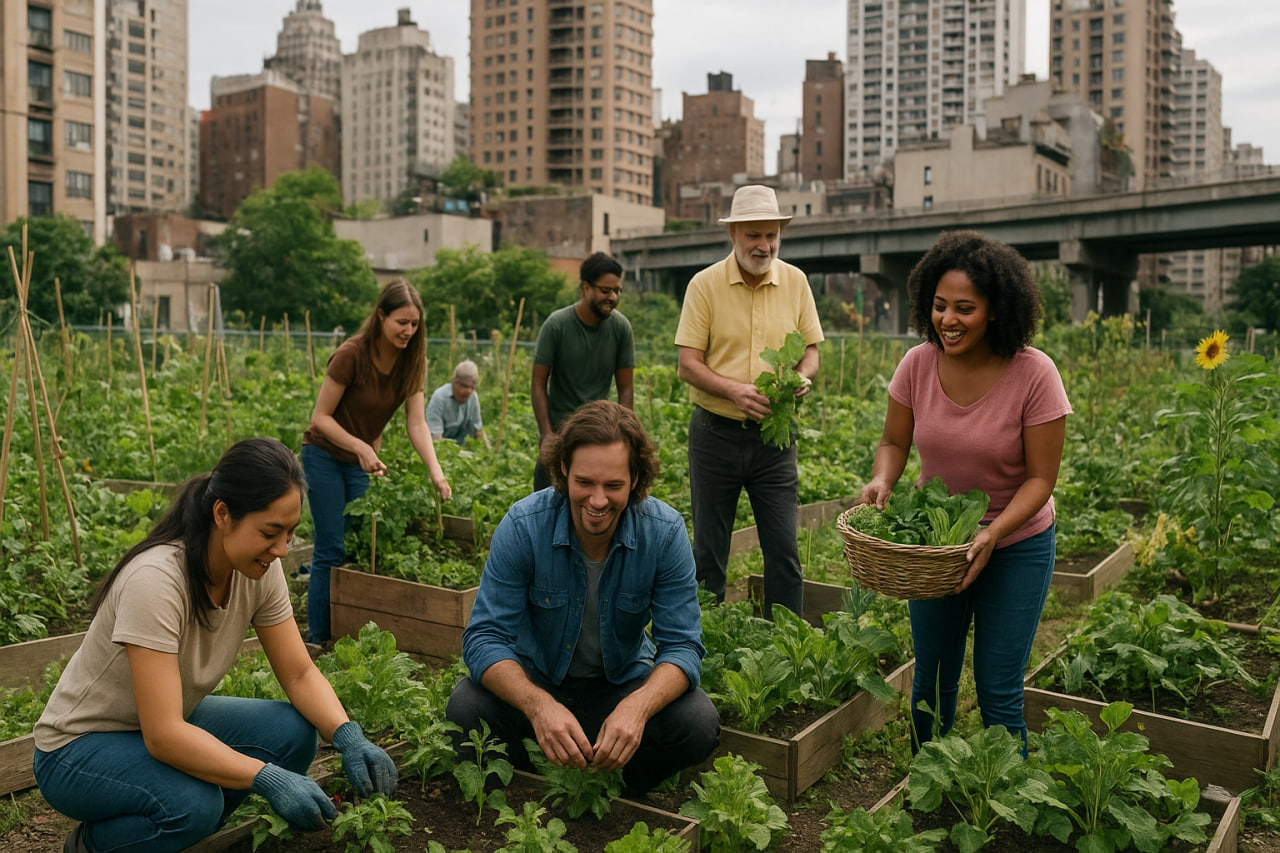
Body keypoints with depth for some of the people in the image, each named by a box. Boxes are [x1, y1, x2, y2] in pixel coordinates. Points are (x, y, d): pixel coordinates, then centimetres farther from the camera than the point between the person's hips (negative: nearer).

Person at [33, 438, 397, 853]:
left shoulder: (258, 570, -13)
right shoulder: (156, 579, -33)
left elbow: (299, 673, -9)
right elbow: (162, 736, -35)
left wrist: (348, 737, -26)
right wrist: (267, 779, -41)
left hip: (169, 724, 6)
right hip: (80, 747, -6)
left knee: (293, 733, -16)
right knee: (193, 803, -33)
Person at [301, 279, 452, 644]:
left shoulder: (411, 361, -8)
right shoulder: (351, 355, -23)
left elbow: (417, 422, -12)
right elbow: (321, 417, -18)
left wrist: (436, 472, -25)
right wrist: (361, 448, -31)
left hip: (364, 462, 5)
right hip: (326, 456, -5)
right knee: (332, 550, -5)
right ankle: (319, 641, 6)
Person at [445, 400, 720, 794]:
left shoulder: (666, 532, -19)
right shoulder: (523, 526, -22)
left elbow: (682, 645, -18)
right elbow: (485, 637, -22)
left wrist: (637, 707, -41)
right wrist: (539, 706, -43)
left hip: (626, 682, 1)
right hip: (535, 680, 0)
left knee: (699, 724, -26)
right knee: (466, 711, -29)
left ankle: (624, 793, 6)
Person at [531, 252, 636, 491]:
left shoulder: (621, 327, -6)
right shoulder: (556, 325, -12)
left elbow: (625, 388, 0)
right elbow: (538, 384, -7)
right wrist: (546, 434, -15)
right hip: (559, 424, -2)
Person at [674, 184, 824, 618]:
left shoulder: (796, 281, 5)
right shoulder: (705, 284, -4)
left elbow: (810, 350, 10)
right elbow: (688, 364, -8)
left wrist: (802, 378, -13)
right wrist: (733, 390, -25)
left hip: (774, 436, 2)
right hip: (716, 433, -2)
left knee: (783, 550, 1)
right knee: (708, 550, 8)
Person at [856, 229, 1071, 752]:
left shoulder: (1033, 374, -20)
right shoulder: (918, 364, -11)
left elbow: (1040, 478, -15)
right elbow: (894, 442, 2)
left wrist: (992, 534, -29)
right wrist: (882, 480, -20)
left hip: (1016, 546, -3)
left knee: (998, 690, 1)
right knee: (931, 679, 15)